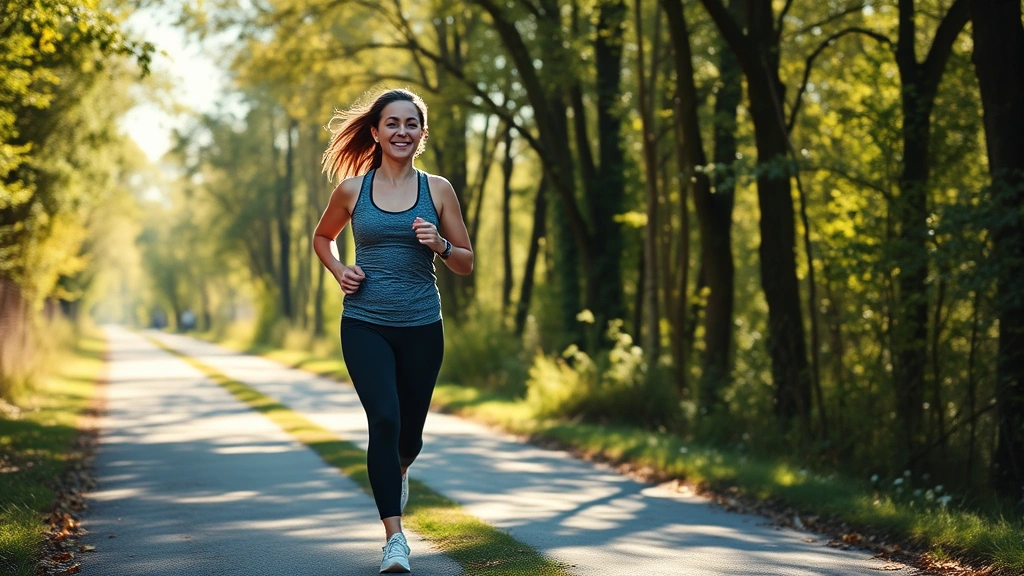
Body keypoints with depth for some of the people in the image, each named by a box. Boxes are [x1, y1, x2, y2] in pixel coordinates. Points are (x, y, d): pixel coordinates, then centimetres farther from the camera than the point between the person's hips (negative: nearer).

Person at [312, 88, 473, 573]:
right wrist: (339, 272, 1)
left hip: (421, 327, 1)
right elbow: (322, 236, 20)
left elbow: (466, 264, 7)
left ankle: (397, 472, 50)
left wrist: (440, 245, -15)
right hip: (364, 325, -1)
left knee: (410, 429, 12)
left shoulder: (437, 189, 2)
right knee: (384, 419, -17)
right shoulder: (352, 189, 2)